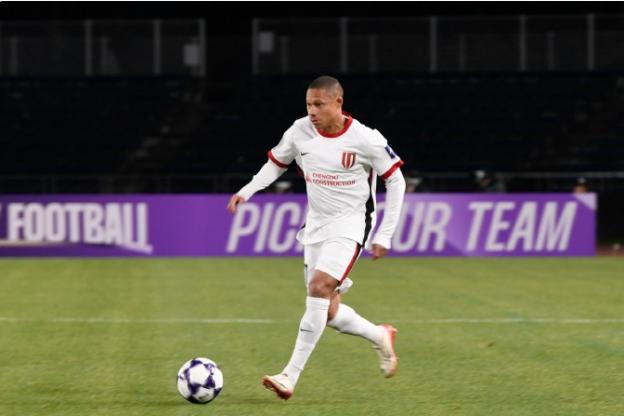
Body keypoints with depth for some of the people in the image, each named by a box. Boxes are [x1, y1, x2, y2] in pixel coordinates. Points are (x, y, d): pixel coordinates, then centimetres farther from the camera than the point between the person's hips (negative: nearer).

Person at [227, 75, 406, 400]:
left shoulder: (365, 139, -15)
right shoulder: (300, 132, -3)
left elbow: (396, 181, -5)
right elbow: (275, 163, 14)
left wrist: (385, 235, -7)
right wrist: (246, 191, -2)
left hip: (350, 224, -6)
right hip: (316, 226, 6)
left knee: (319, 287, -25)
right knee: (327, 312, 3)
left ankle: (291, 376, -26)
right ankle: (380, 337, 33)